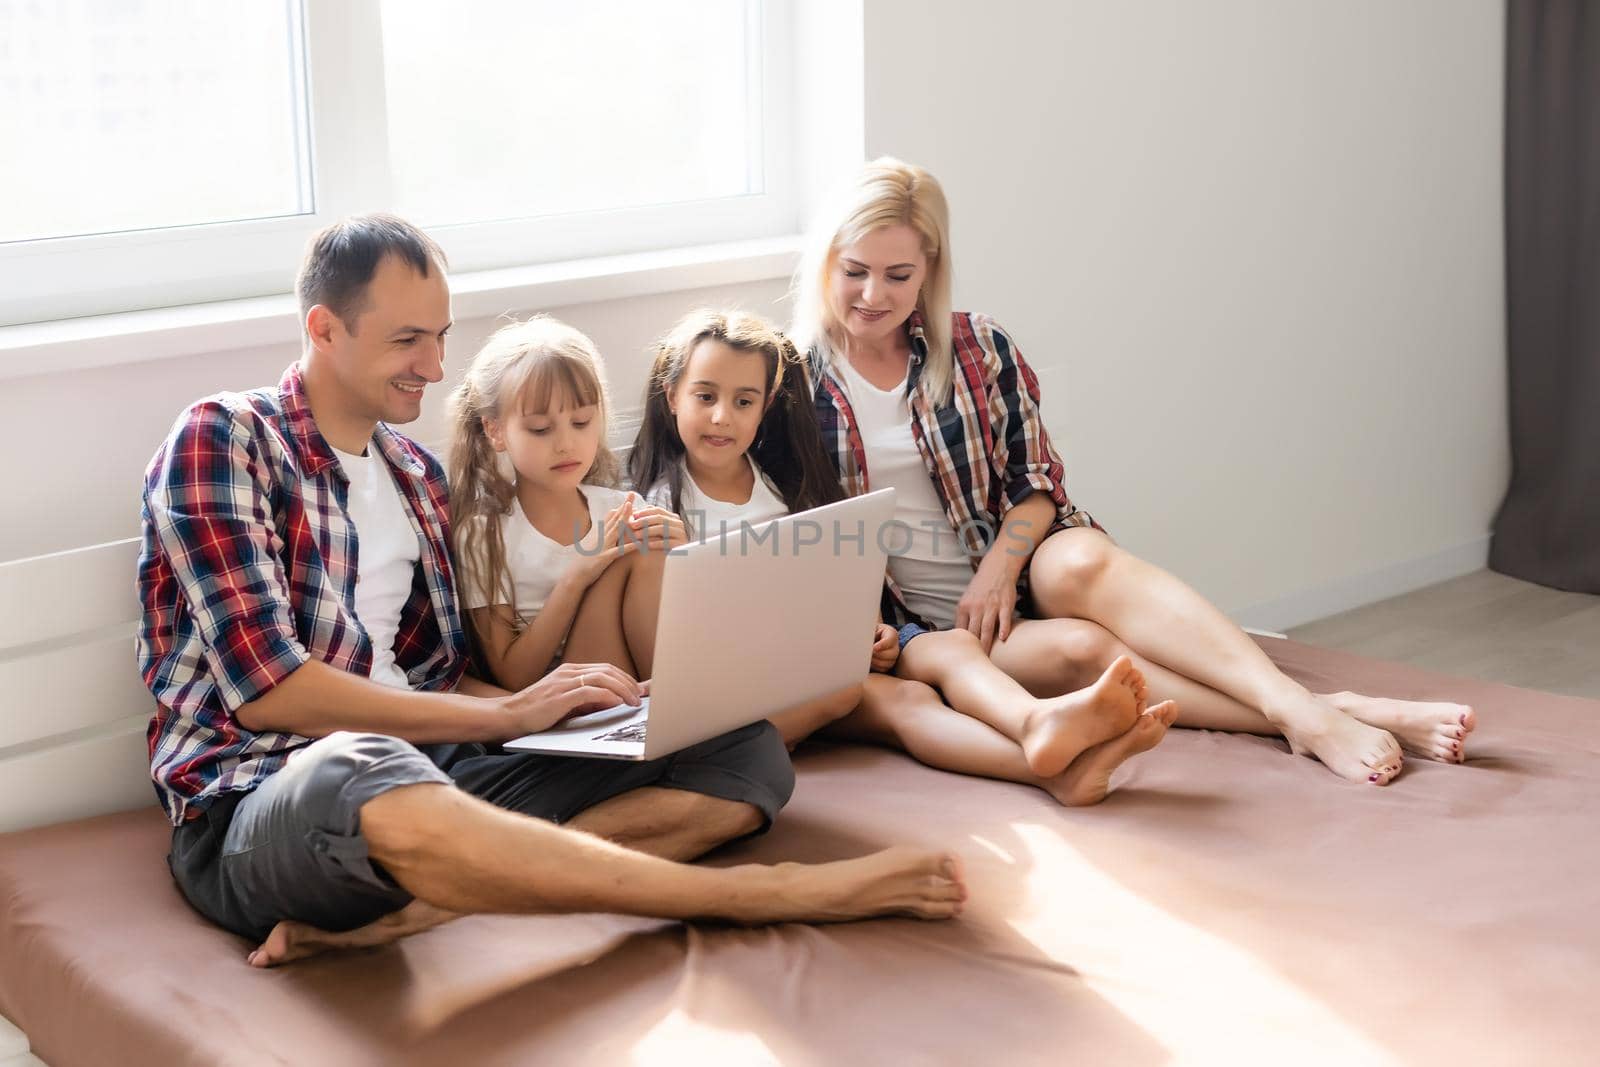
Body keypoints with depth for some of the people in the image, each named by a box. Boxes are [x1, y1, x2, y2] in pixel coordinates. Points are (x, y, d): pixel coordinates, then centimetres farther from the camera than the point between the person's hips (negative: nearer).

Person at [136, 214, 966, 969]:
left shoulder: (416, 473, 21)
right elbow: (266, 687, -13)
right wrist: (508, 714, -13)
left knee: (747, 754, -10)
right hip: (256, 803, -7)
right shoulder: (221, 439, -2)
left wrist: (544, 705, -2)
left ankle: (396, 916, -33)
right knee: (365, 774, -44)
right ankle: (773, 894, -34)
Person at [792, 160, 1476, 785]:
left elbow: (1036, 482, 5)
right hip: (921, 626, -2)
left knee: (1080, 562, -34)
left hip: (1011, 577, 2)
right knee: (1075, 647, -31)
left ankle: (1300, 706, -42)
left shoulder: (979, 349, 6)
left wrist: (997, 567, -14)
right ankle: (1313, 719, -38)